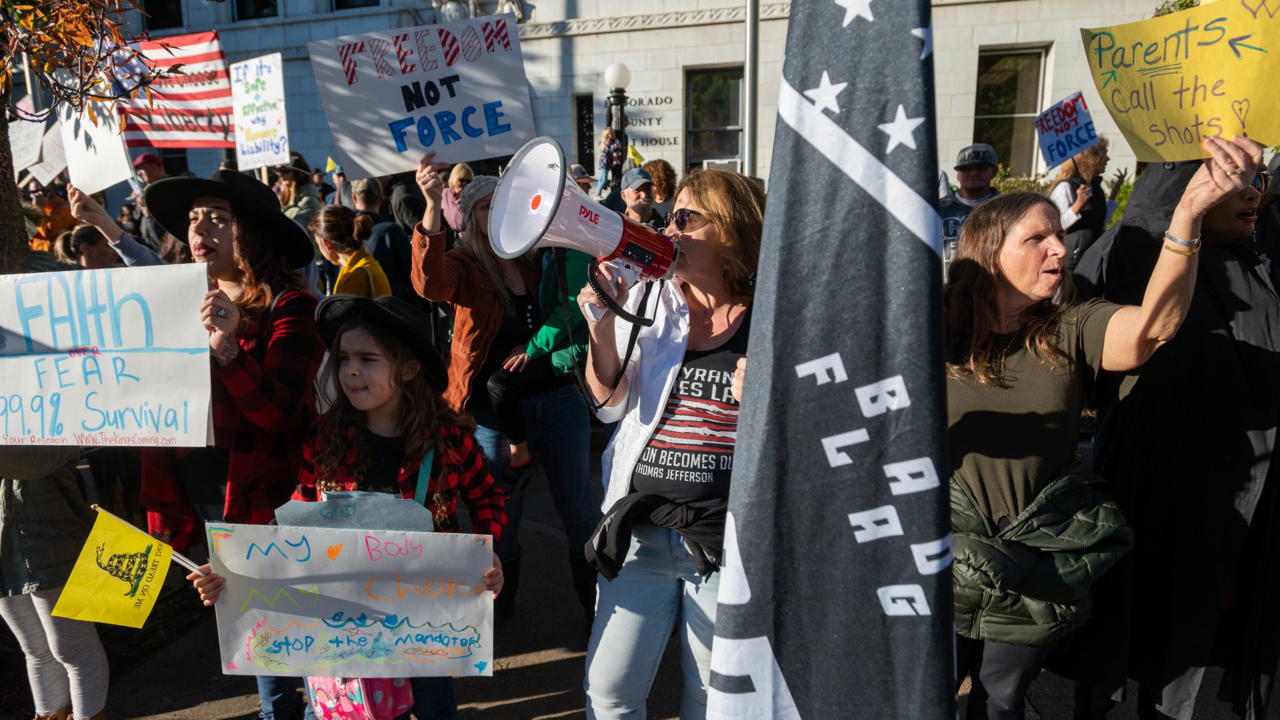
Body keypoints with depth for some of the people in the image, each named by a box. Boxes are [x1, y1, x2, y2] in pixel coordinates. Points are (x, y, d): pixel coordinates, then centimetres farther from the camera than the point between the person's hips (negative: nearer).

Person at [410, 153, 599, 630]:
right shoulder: (464, 266, -4)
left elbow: (574, 318, 13)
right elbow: (430, 283, -28)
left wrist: (538, 344, -6)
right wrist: (432, 206, -38)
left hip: (558, 400, 2)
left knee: (577, 510, 11)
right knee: (502, 516, 12)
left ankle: (594, 602, 29)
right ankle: (501, 600, 35)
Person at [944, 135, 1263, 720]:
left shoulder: (1070, 332, -8)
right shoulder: (940, 330, -11)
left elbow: (1152, 326, -29)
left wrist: (1188, 213, -43)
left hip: (1040, 576, 1)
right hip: (947, 563, -1)